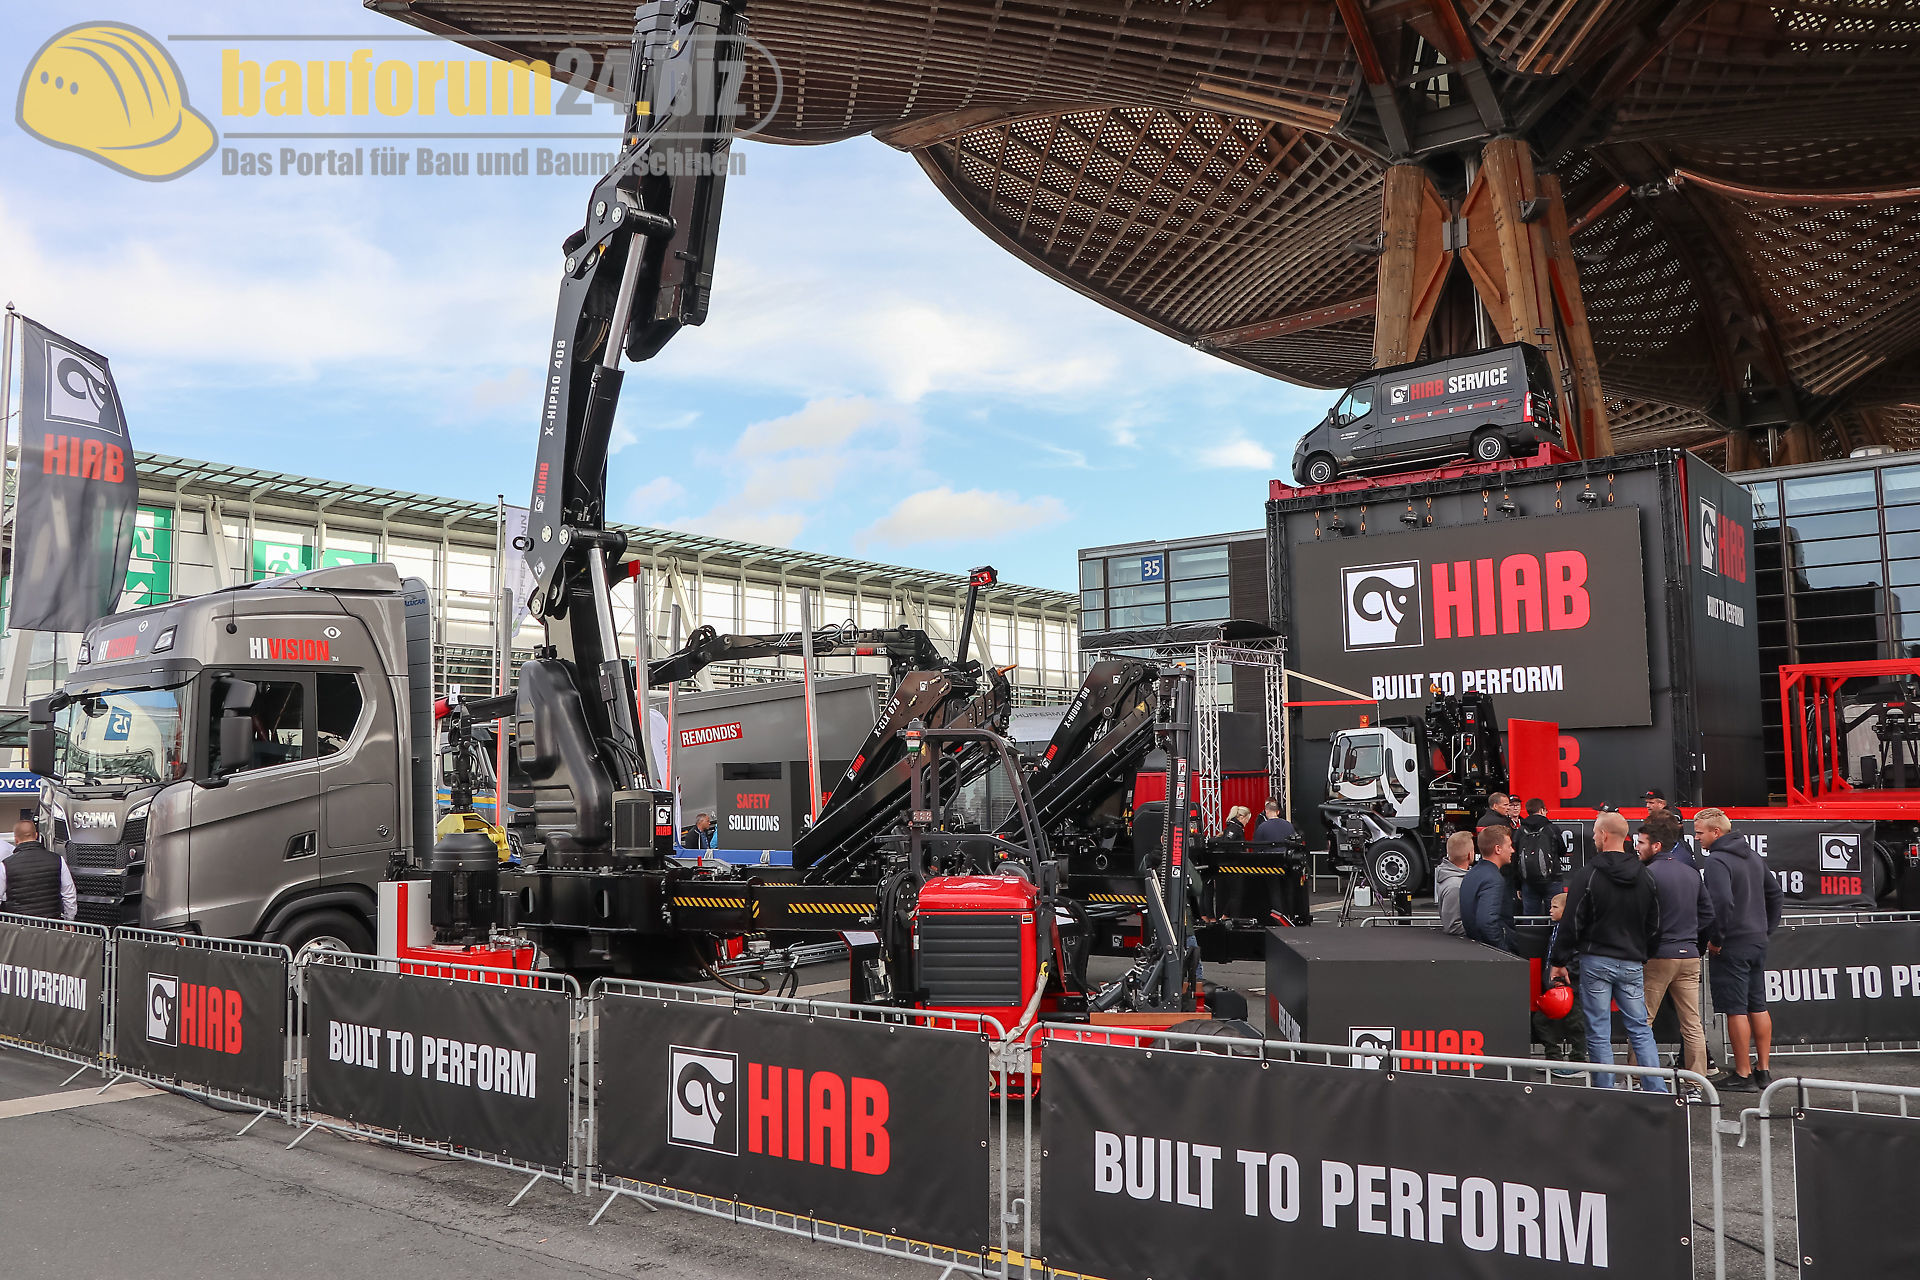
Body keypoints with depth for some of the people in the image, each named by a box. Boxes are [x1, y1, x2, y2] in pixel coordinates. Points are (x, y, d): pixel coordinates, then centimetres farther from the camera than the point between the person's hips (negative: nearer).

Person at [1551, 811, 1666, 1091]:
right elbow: (1654, 924, 14)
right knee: (1641, 1031, 11)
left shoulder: (1588, 875, -10)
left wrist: (1560, 960, -1)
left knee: (1599, 1034, 2)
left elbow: (1571, 923, -9)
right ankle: (1657, 1092, 5)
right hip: (1633, 964, 5)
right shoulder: (1644, 876, 7)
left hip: (1596, 961, -4)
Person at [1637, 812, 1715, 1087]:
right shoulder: (1692, 873, 11)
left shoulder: (1648, 873, -11)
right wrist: (1697, 945, 19)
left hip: (1657, 957, -6)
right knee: (1692, 1024, 8)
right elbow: (1708, 914, 13)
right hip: (1690, 955, 6)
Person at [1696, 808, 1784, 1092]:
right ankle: (1762, 1070, 20)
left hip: (1731, 946, -9)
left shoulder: (1717, 860, -16)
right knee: (1758, 1007, 13)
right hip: (1758, 942, 9)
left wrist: (1716, 938, -16)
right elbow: (1775, 892, 21)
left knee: (1736, 1010, -3)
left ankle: (1743, 1075, 2)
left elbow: (1723, 902, -27)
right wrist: (1767, 928, 22)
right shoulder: (1752, 856, 12)